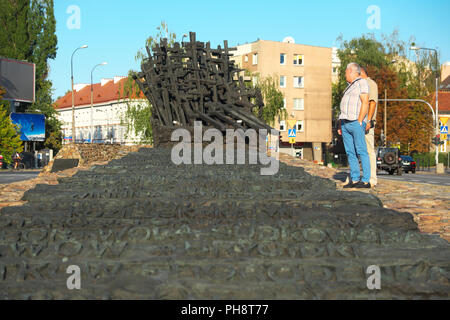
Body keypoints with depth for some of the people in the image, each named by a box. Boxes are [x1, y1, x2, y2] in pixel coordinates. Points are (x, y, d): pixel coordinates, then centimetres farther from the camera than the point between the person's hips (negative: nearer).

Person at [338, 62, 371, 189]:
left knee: (361, 151, -9)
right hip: (345, 123, 9)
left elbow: (365, 103, -12)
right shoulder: (350, 86, 24)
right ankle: (355, 179, 6)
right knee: (350, 152, 4)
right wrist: (340, 125, 16)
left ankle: (366, 181, -10)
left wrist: (359, 122, -17)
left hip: (356, 122, -8)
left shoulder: (362, 82, -2)